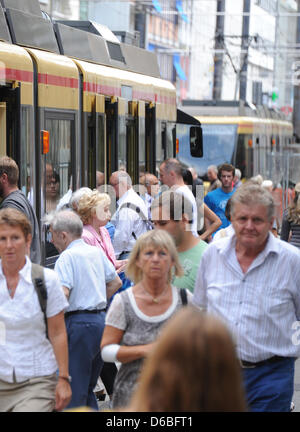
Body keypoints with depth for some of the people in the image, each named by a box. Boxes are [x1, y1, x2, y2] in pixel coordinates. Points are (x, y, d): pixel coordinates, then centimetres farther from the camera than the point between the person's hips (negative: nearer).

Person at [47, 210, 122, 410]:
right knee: (88, 388, 17)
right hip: (102, 320, 8)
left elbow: (63, 293, -23)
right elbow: (116, 282, 22)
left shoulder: (67, 256, -11)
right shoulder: (96, 252, 13)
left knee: (74, 393, -4)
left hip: (79, 323, -8)